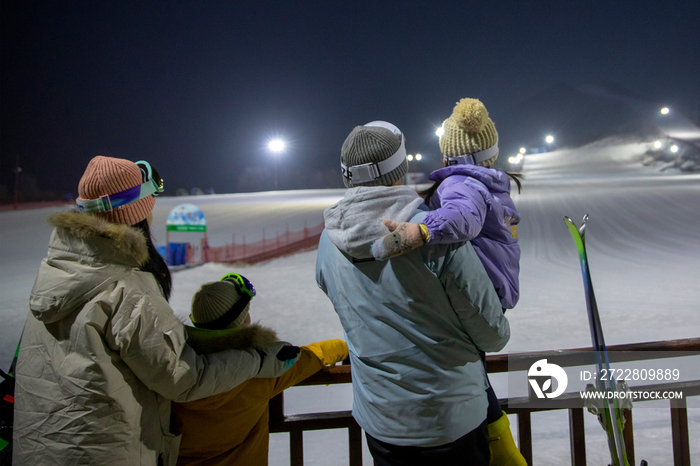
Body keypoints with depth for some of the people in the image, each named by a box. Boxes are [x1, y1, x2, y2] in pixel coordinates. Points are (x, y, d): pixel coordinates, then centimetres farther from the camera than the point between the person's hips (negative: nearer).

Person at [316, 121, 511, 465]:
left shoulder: (328, 243, -7)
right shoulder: (437, 233, -24)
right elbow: (493, 336, -16)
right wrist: (499, 336, 9)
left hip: (378, 423, 5)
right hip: (450, 421, -4)